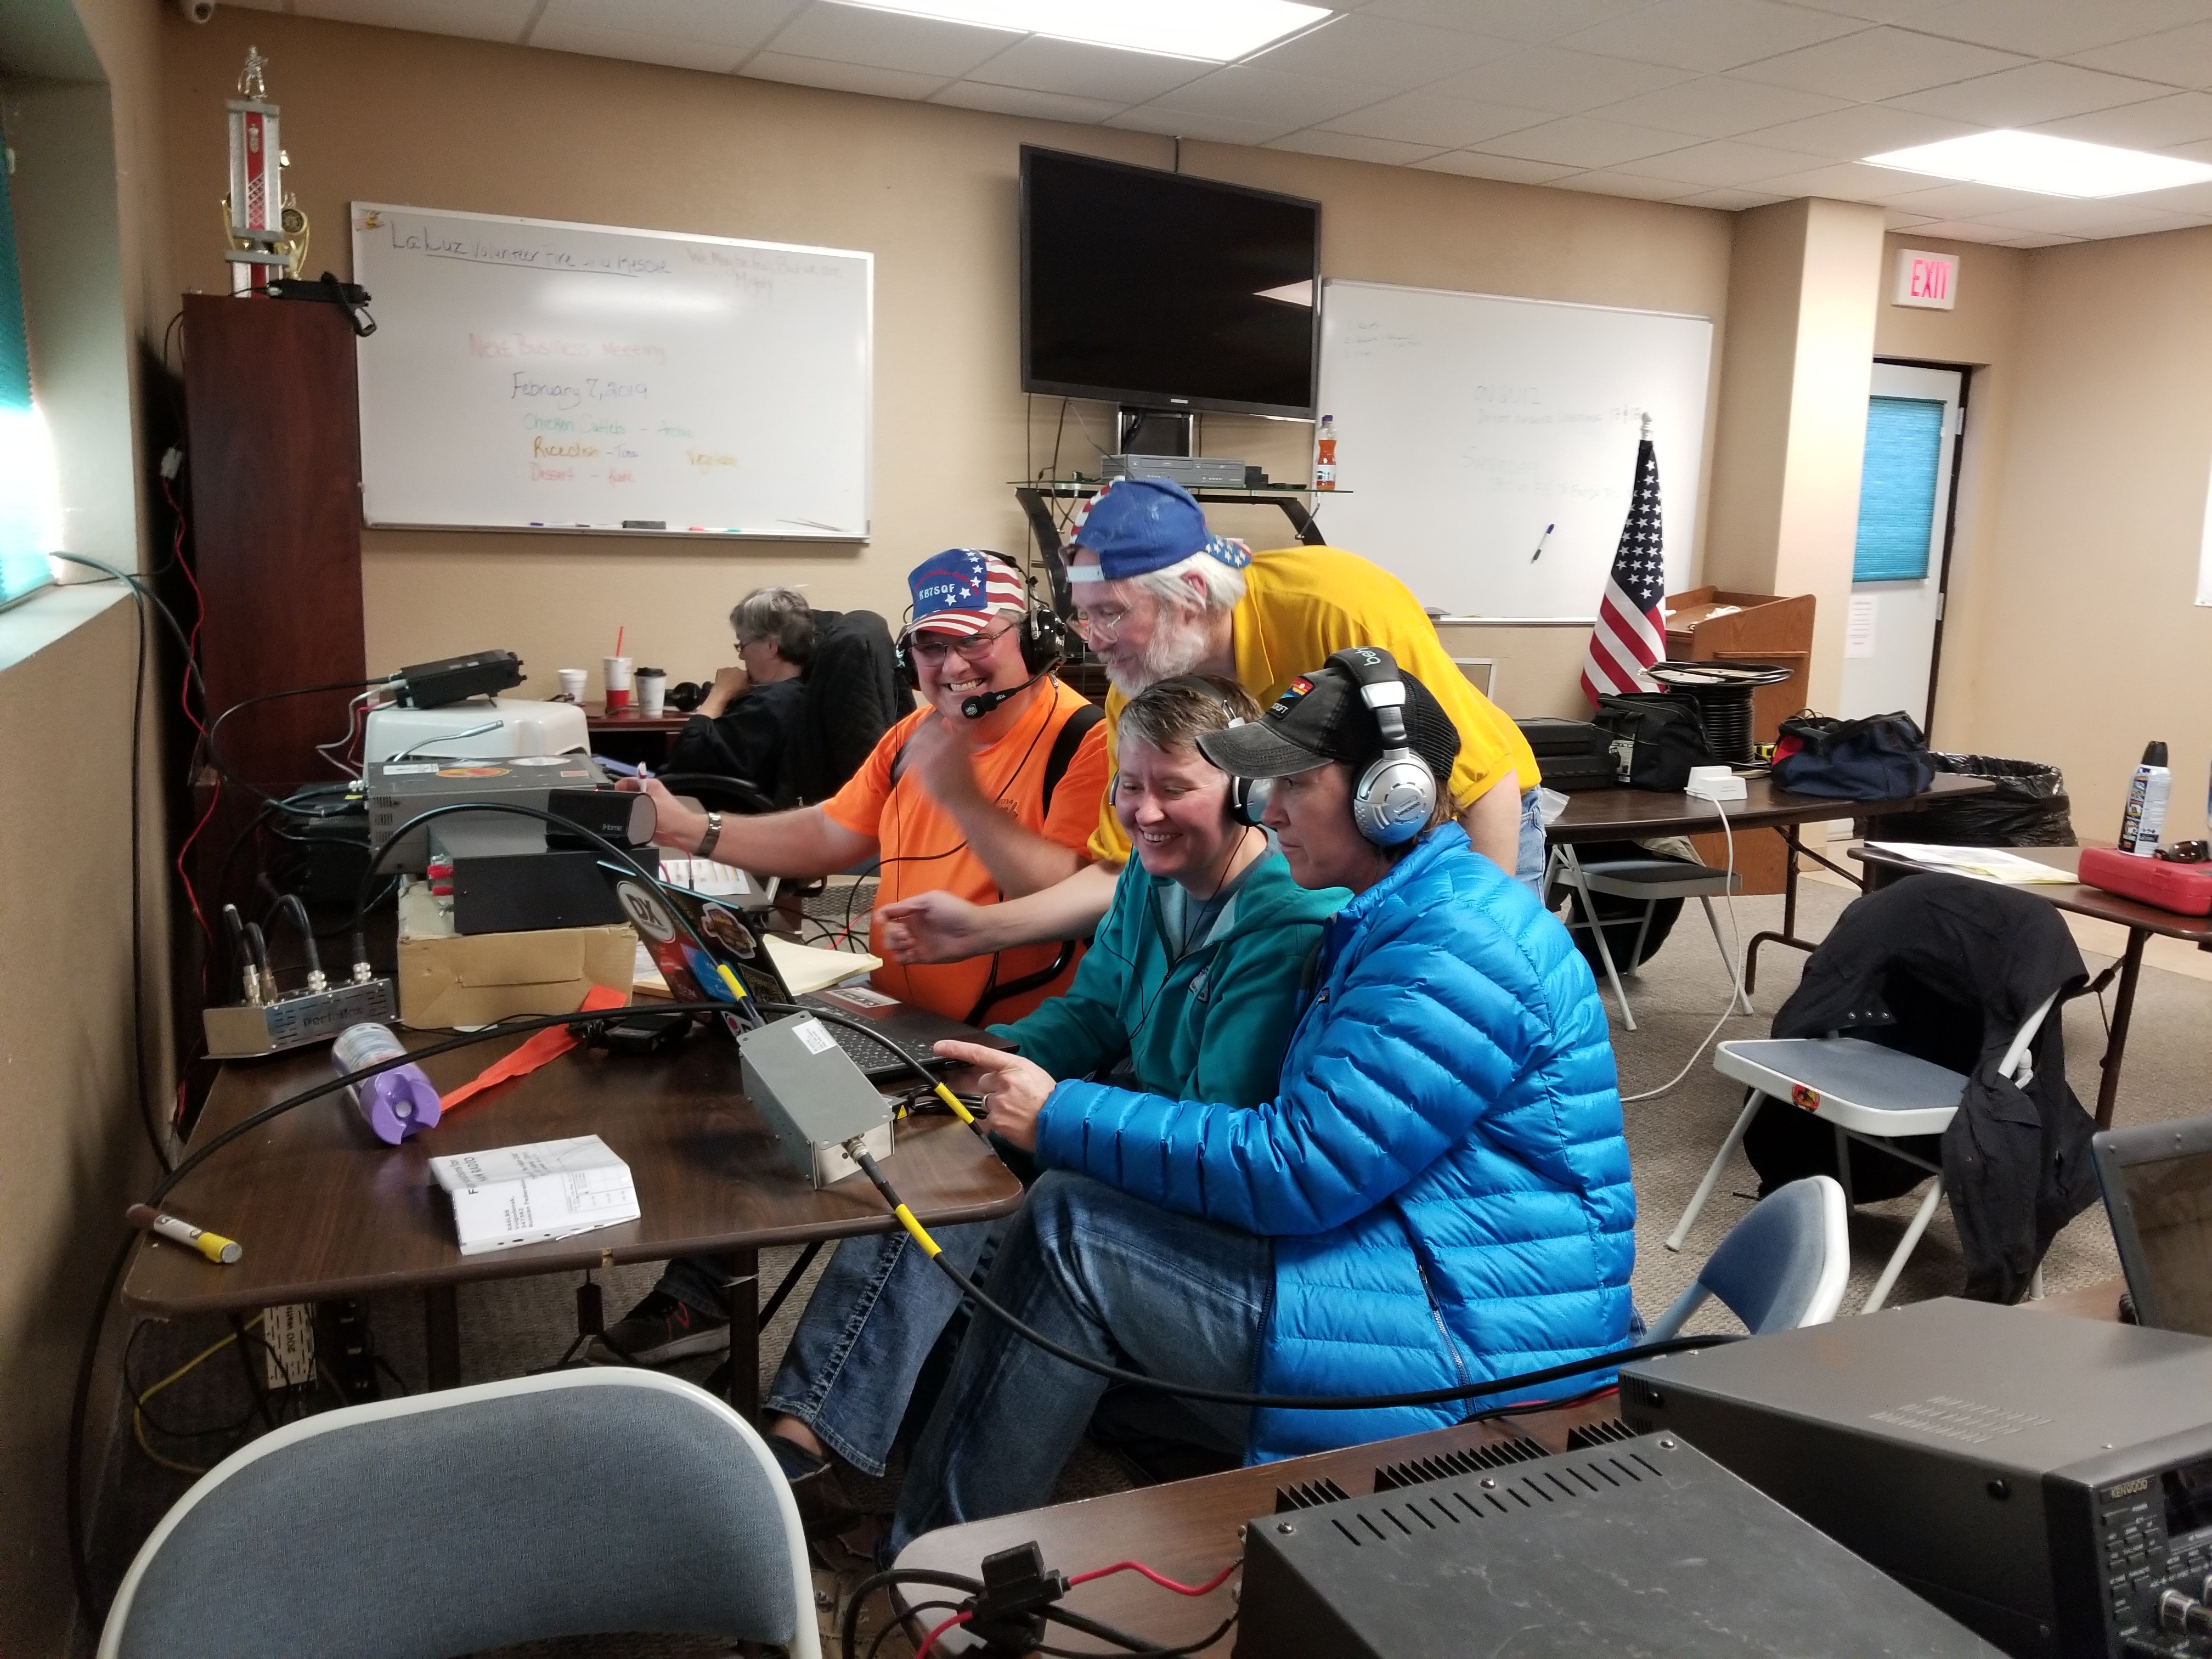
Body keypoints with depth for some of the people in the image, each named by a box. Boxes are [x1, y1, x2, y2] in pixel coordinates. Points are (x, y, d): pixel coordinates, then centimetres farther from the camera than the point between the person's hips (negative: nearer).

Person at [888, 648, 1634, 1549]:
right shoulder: (1394, 921, 13)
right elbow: (1310, 1137, 13)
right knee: (1083, 1203, 7)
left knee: (1070, 1229, -13)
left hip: (1468, 1350, -10)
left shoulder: (1458, 951, -20)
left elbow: (1294, 1170, -24)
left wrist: (1063, 1118, -16)